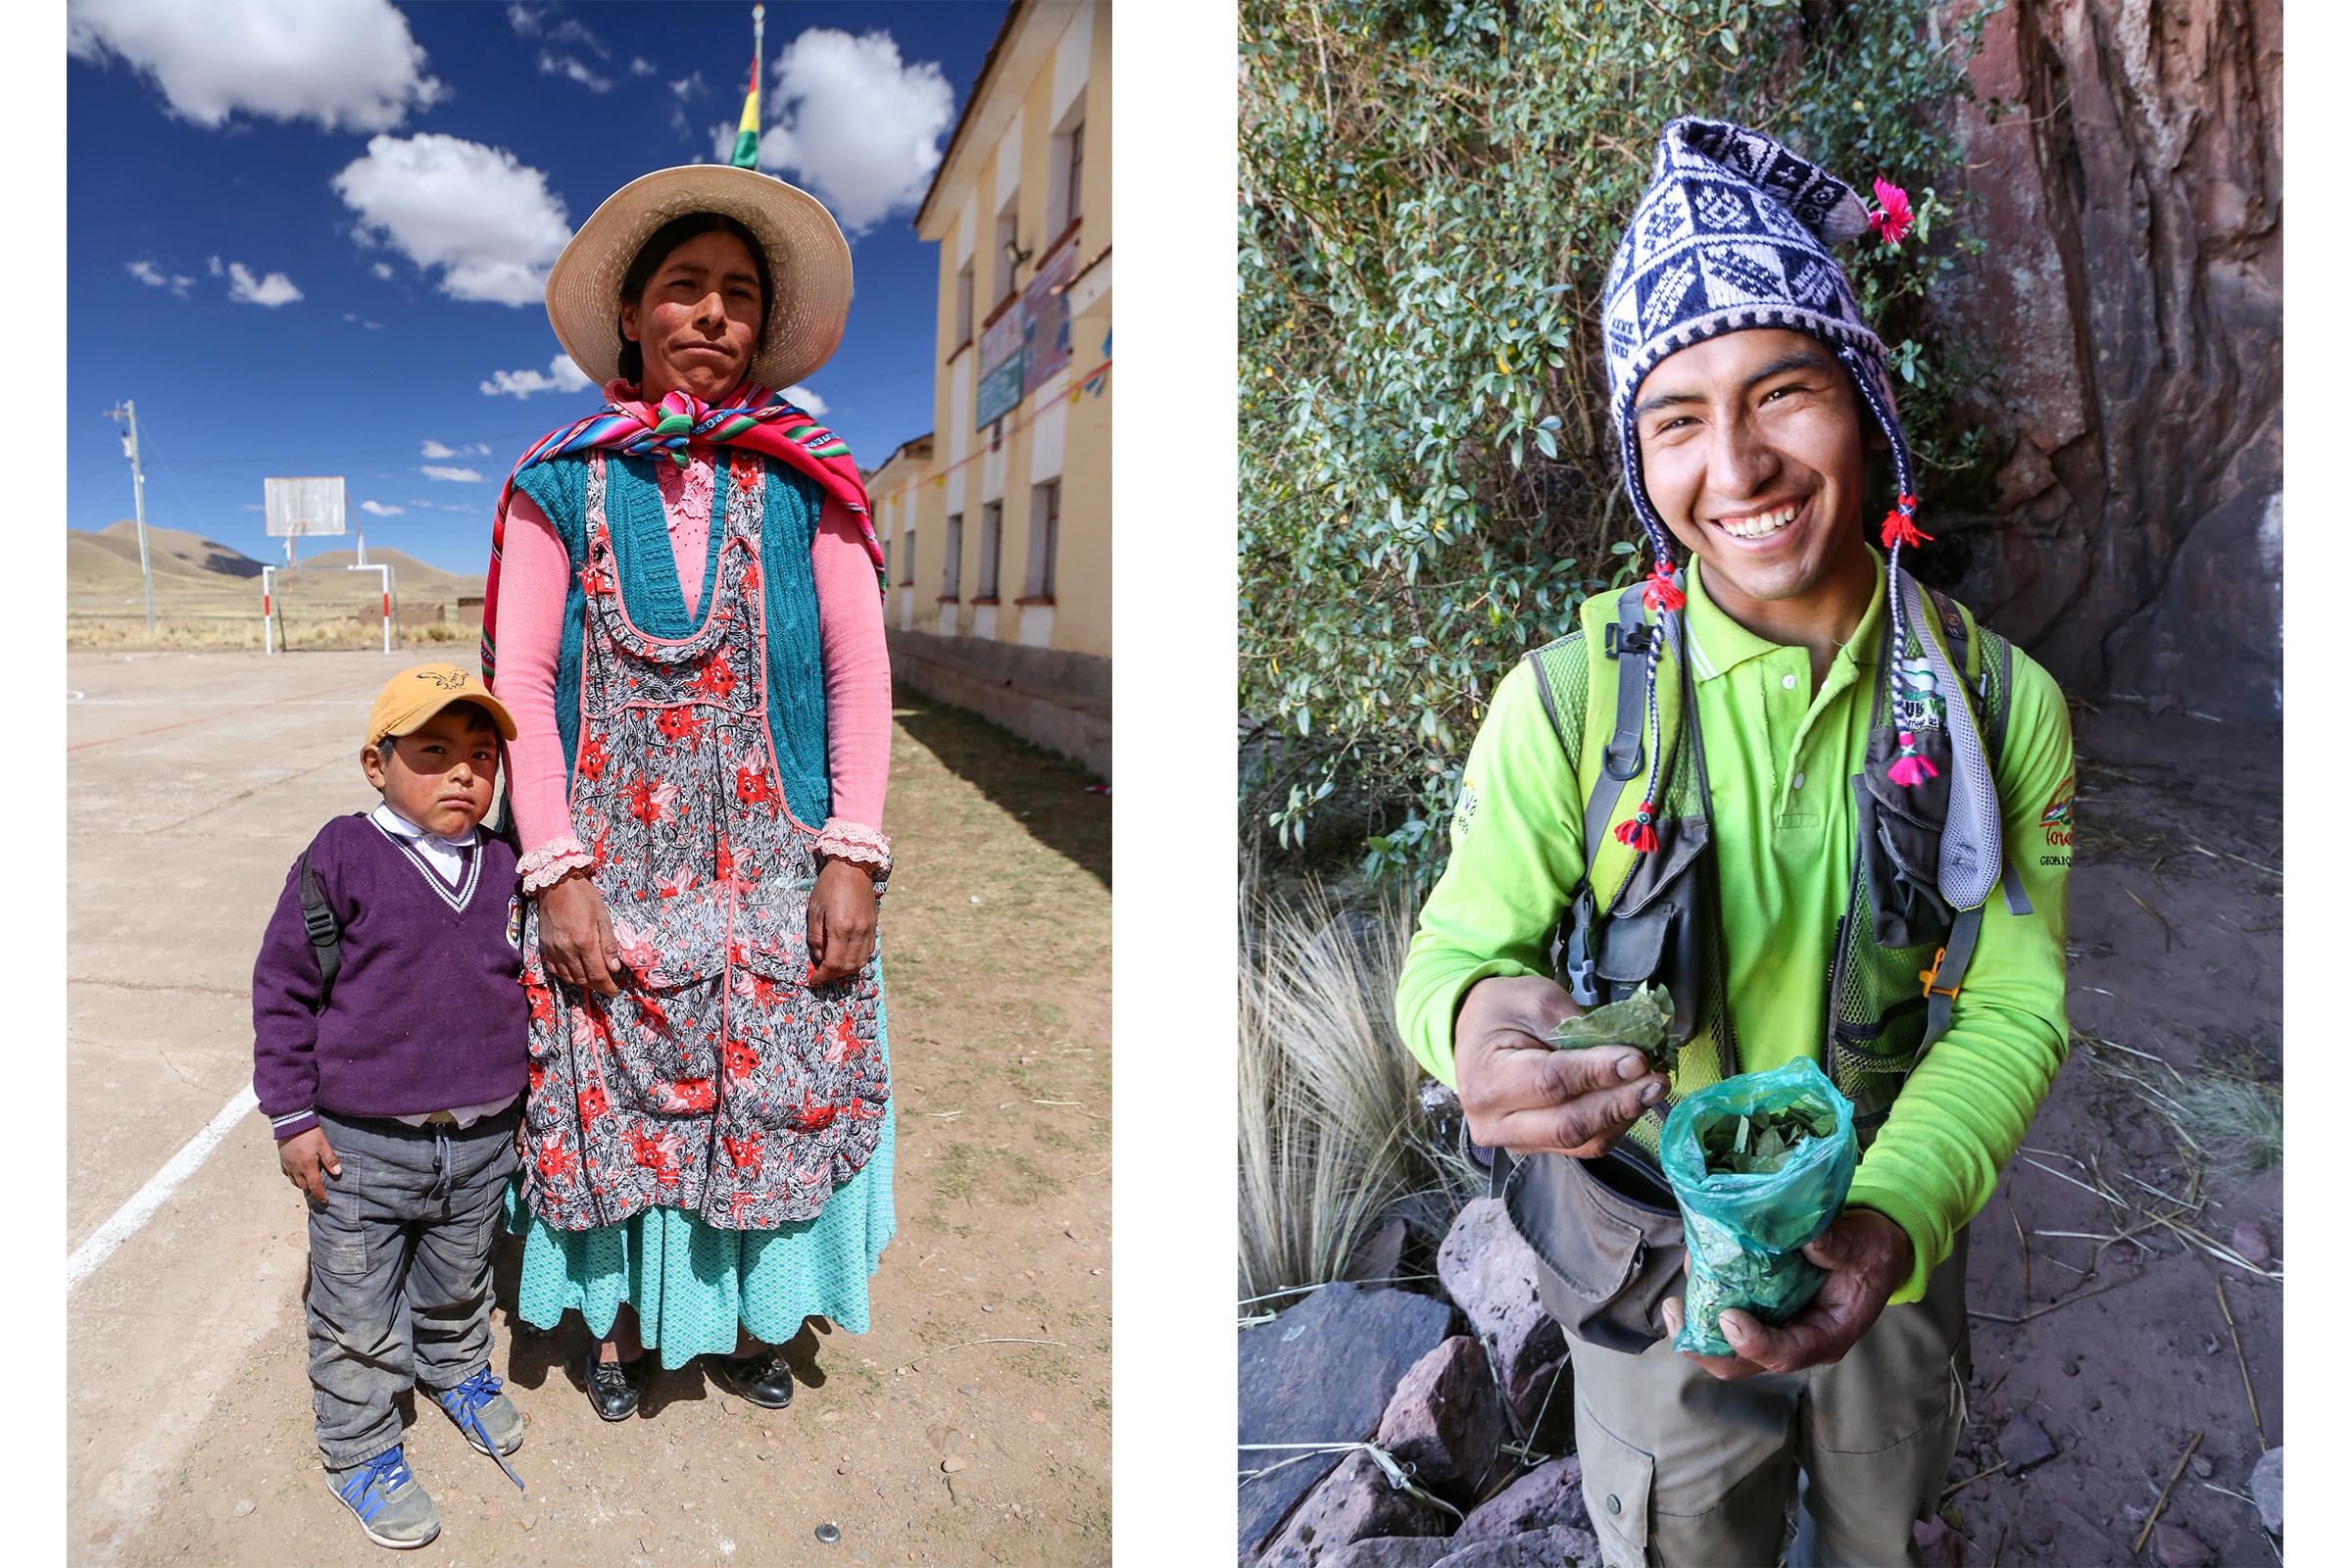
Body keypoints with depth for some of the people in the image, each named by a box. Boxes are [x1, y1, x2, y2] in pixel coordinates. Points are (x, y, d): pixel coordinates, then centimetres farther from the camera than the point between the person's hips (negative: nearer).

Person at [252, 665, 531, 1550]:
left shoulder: (504, 869, -1)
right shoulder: (342, 860, -13)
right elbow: (284, 987, -7)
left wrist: (523, 1095, 16)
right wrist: (294, 1117, -7)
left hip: (480, 1142, 4)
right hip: (361, 1149, -3)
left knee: (459, 1283, 25)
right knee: (357, 1315, 12)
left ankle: (457, 1370, 52)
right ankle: (358, 1446, 33)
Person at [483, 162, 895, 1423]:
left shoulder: (804, 481, 2)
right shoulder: (561, 483, 2)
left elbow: (860, 668, -2)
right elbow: (521, 679, -2)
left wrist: (852, 859, -9)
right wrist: (557, 876, -9)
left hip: (774, 856, 0)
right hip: (611, 863, 0)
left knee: (778, 1087, 7)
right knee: (610, 1092, 9)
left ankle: (755, 1313, 30)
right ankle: (618, 1319, 32)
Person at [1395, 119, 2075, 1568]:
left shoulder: (1999, 701, -14)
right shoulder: (1567, 700, -22)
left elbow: (2016, 1003, -13)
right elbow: (1456, 948, -15)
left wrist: (1892, 1218, -32)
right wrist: (1474, 1021, -41)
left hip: (1897, 1242, 3)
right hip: (1652, 1256, -2)